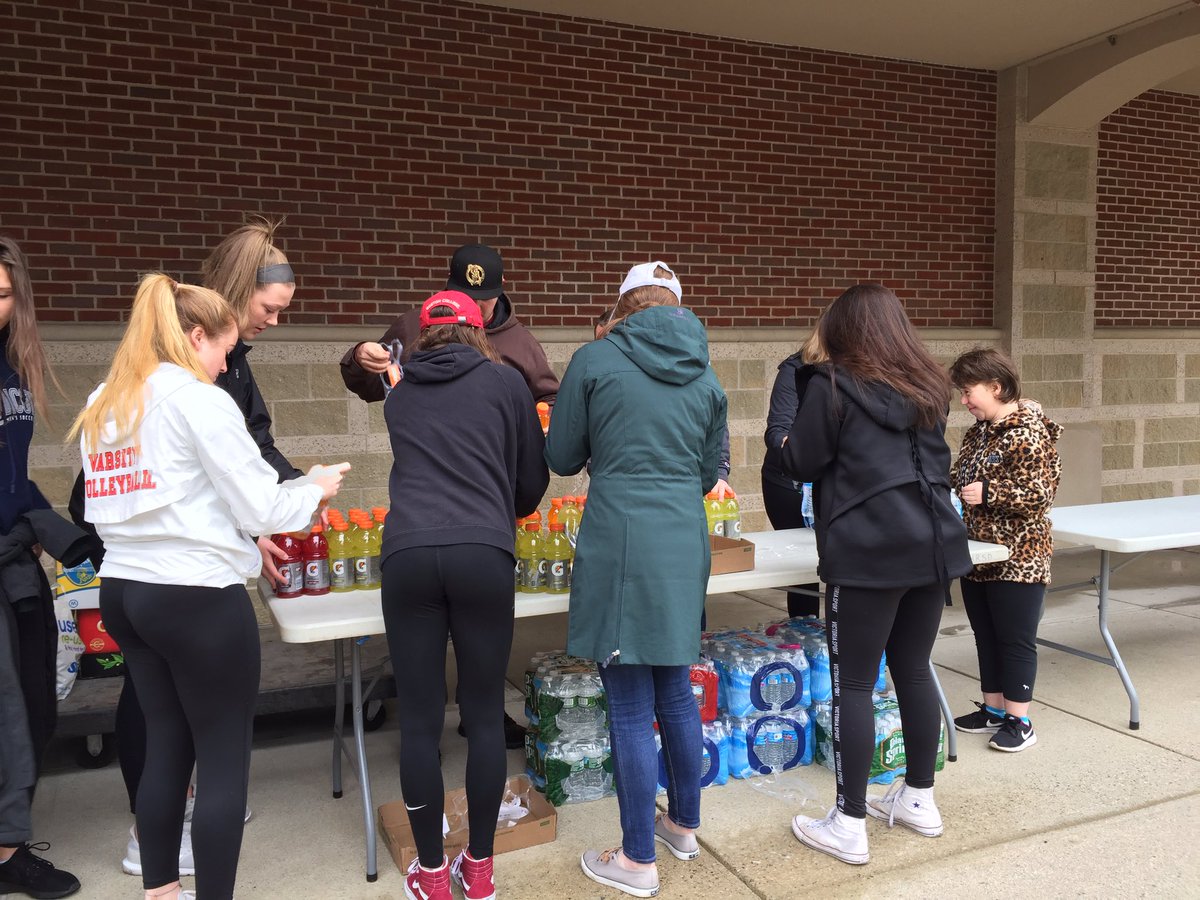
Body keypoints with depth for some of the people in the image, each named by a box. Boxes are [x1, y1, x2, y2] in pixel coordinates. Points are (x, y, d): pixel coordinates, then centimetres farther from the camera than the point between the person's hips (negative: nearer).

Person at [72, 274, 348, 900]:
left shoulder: (101, 405, 11)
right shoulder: (199, 401, -13)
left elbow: (125, 500, 16)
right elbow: (260, 508, -13)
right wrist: (316, 488, 6)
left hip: (123, 590, 8)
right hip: (196, 598, -8)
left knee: (165, 745, 18)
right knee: (224, 759, 3)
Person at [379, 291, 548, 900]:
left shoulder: (399, 395, 19)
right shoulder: (505, 382, 12)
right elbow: (533, 479, 17)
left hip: (407, 554, 2)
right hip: (483, 554, -1)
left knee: (419, 721, 10)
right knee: (484, 716, 11)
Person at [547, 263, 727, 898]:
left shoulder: (595, 359, -4)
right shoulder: (705, 377, 9)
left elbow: (562, 458, 4)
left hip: (620, 546, -5)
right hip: (684, 546, 5)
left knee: (631, 707, 4)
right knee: (675, 690, 20)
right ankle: (684, 825, 36)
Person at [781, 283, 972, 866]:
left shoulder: (832, 385, -5)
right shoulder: (927, 386, 13)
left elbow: (801, 463, -3)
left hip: (868, 552, -7)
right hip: (934, 544, 7)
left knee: (853, 685, 0)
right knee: (914, 672, 17)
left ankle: (848, 826, 7)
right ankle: (920, 801, 29)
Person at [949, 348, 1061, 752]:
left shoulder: (1028, 432, -15)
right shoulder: (977, 433, 10)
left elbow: (1039, 494, -20)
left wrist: (987, 492, -22)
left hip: (1017, 559, -8)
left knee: (1015, 639, 2)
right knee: (986, 635, 15)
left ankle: (1019, 721, 13)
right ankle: (994, 708, 28)